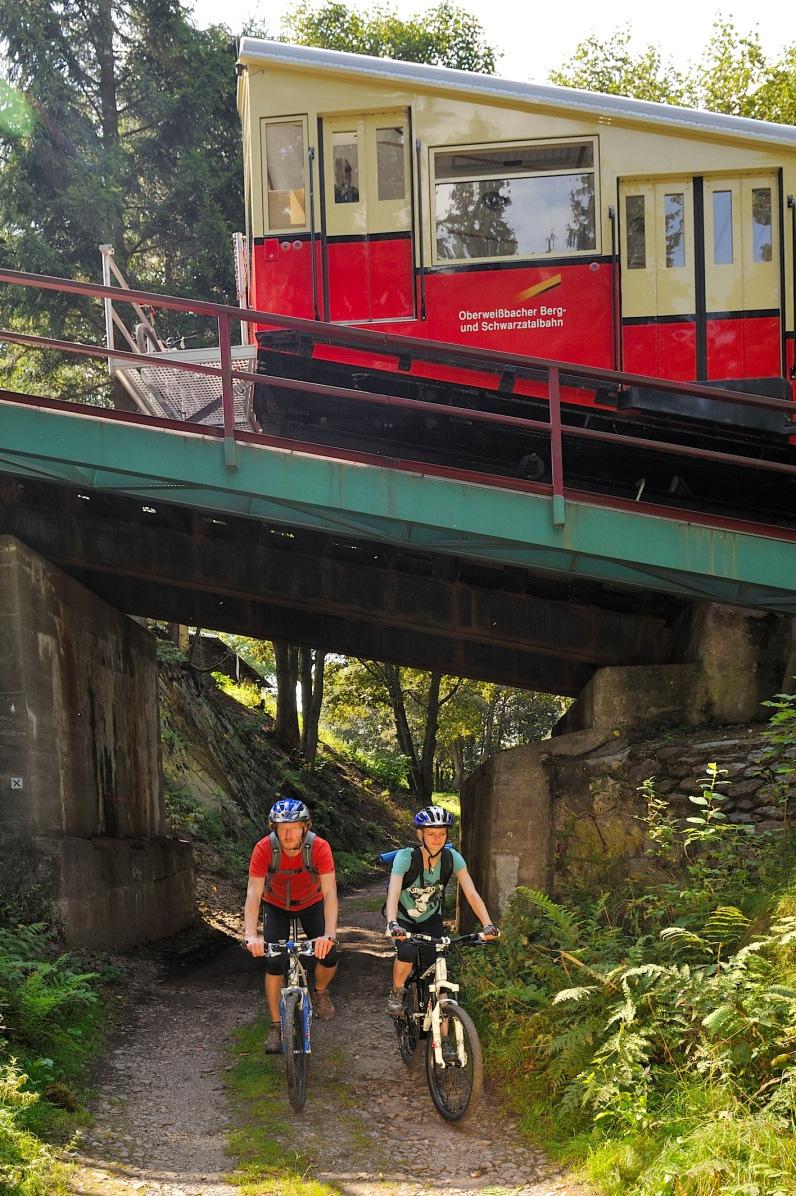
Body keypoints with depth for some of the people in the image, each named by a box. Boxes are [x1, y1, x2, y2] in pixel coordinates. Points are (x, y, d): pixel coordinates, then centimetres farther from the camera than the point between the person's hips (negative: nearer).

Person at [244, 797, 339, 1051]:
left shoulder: (319, 847, -33)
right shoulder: (264, 848, -32)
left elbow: (330, 893, -38)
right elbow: (253, 894, -36)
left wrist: (329, 935, -52)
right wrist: (250, 934, -51)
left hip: (311, 903, 0)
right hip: (276, 905, 0)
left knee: (329, 956, -14)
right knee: (274, 962, -13)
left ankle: (320, 992, 20)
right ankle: (275, 1025, 3)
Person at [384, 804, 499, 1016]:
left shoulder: (452, 857, -18)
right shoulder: (406, 857, -27)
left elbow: (472, 894, -24)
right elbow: (393, 893, -40)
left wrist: (488, 925, -39)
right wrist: (392, 925, -58)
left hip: (431, 919, 3)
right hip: (404, 919, -3)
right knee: (407, 951, -33)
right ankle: (397, 992, -5)